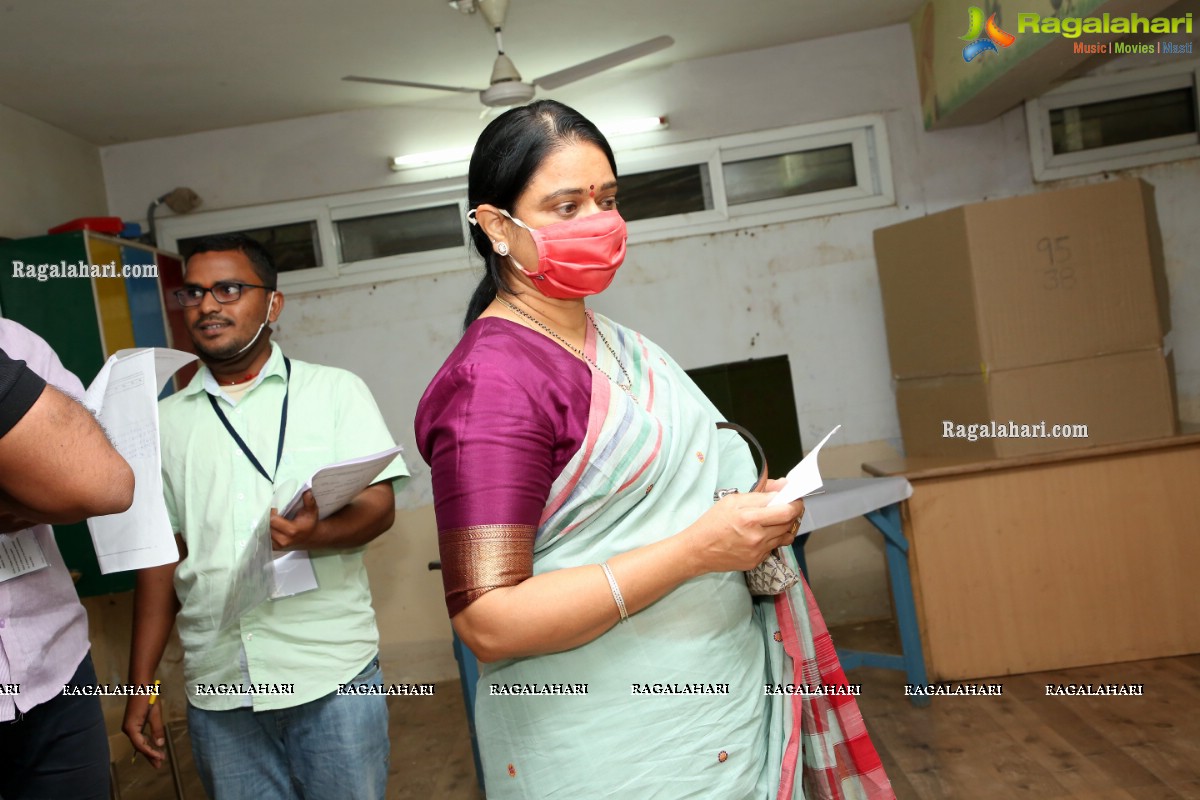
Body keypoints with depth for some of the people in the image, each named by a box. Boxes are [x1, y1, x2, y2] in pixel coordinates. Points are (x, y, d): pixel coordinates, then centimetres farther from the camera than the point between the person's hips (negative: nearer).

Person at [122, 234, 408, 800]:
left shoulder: (336, 391, 1)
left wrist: (316, 533, -27)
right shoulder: (166, 422, 10)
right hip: (217, 691, 3)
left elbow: (379, 505, -6)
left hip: (332, 675, -2)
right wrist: (141, 684, 9)